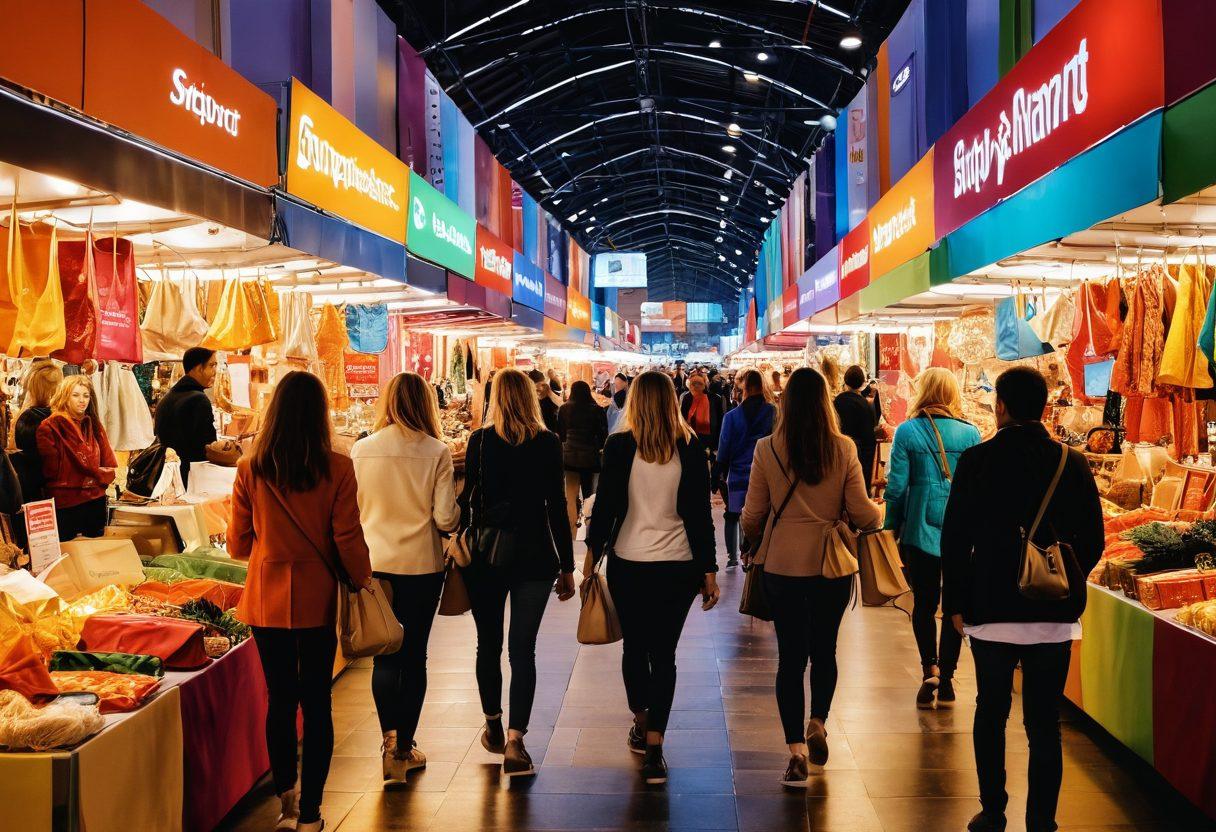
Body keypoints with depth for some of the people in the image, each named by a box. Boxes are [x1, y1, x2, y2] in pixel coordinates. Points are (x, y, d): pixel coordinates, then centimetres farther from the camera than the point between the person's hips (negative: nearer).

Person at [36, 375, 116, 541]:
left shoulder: (94, 426, 10)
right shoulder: (50, 427, -7)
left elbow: (111, 466, 9)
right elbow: (52, 471, -11)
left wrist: (100, 478, -11)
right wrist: (95, 473, -10)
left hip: (96, 501, 5)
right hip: (65, 506, -5)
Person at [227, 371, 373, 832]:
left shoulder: (250, 469, -7)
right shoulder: (337, 469, -12)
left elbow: (238, 545, 2)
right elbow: (349, 541, -9)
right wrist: (363, 582, 8)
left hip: (268, 599, 2)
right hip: (318, 600, -1)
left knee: (280, 699, 15)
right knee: (316, 703, 9)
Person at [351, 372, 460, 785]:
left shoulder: (362, 450, -4)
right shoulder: (436, 452, -10)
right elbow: (445, 519, -10)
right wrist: (458, 511, 11)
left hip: (375, 564, 1)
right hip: (422, 565, -1)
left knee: (384, 655, 13)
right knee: (414, 655, 11)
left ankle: (390, 736, 1)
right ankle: (405, 747, 19)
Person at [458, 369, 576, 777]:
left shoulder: (480, 441, -2)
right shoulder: (548, 444, -3)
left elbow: (466, 499, -1)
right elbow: (556, 506, -3)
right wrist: (567, 565, 2)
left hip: (485, 554, 1)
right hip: (534, 555, -1)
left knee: (488, 643, 15)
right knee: (523, 648, 2)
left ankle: (493, 726, 31)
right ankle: (515, 740, -4)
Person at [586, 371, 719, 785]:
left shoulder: (619, 446, -6)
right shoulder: (690, 448, -3)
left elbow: (605, 505, -4)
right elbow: (700, 513, -2)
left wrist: (592, 555, 8)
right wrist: (709, 571, 4)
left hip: (628, 563, 0)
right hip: (678, 565, 0)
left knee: (634, 647, 17)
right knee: (664, 653, 6)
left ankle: (641, 724, 35)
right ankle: (654, 749, 1)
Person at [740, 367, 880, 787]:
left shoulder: (767, 449, -8)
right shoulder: (844, 448, -7)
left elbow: (753, 515, -3)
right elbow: (863, 513, -5)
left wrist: (754, 543, 19)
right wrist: (880, 515, 18)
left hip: (783, 564, 0)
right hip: (832, 564, 1)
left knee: (790, 655, 8)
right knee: (824, 649, 21)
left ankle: (796, 751, 8)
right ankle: (818, 724, 16)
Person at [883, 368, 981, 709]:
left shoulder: (907, 431, -5)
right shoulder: (971, 433, -1)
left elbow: (897, 486, -5)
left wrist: (891, 528, 6)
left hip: (921, 528, -1)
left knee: (924, 603, 11)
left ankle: (929, 669, -4)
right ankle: (945, 680, 14)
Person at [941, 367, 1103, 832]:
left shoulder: (977, 460, -8)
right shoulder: (1073, 463, -2)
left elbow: (955, 537, -6)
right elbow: (1093, 540, 3)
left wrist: (956, 602, 4)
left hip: (991, 611, -1)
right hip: (1055, 617, 1)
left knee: (990, 714, 14)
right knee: (1044, 723, 9)